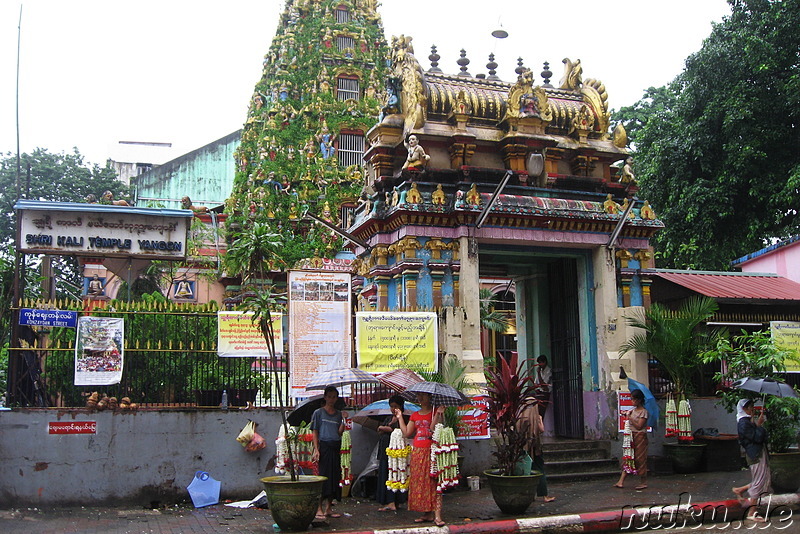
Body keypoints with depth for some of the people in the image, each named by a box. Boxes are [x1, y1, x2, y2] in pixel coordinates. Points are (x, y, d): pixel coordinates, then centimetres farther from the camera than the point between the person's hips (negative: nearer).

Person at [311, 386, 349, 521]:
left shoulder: (338, 414, 14)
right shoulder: (318, 412, 2)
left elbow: (340, 432, 6)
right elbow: (314, 432, -2)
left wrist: (344, 420, -6)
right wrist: (316, 450, -10)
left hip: (335, 447, 5)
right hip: (324, 446, -5)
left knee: (334, 476, 4)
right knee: (323, 476, -8)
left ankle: (328, 508, 11)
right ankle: (319, 509, -4)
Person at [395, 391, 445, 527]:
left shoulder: (435, 412, -1)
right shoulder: (415, 415, 15)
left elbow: (433, 429, -15)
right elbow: (407, 433, 12)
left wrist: (438, 415, -24)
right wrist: (400, 417, 16)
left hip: (431, 451, -6)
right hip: (417, 452, 6)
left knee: (433, 481, -11)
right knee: (419, 481, 5)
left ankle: (437, 515, -13)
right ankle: (427, 514, 11)